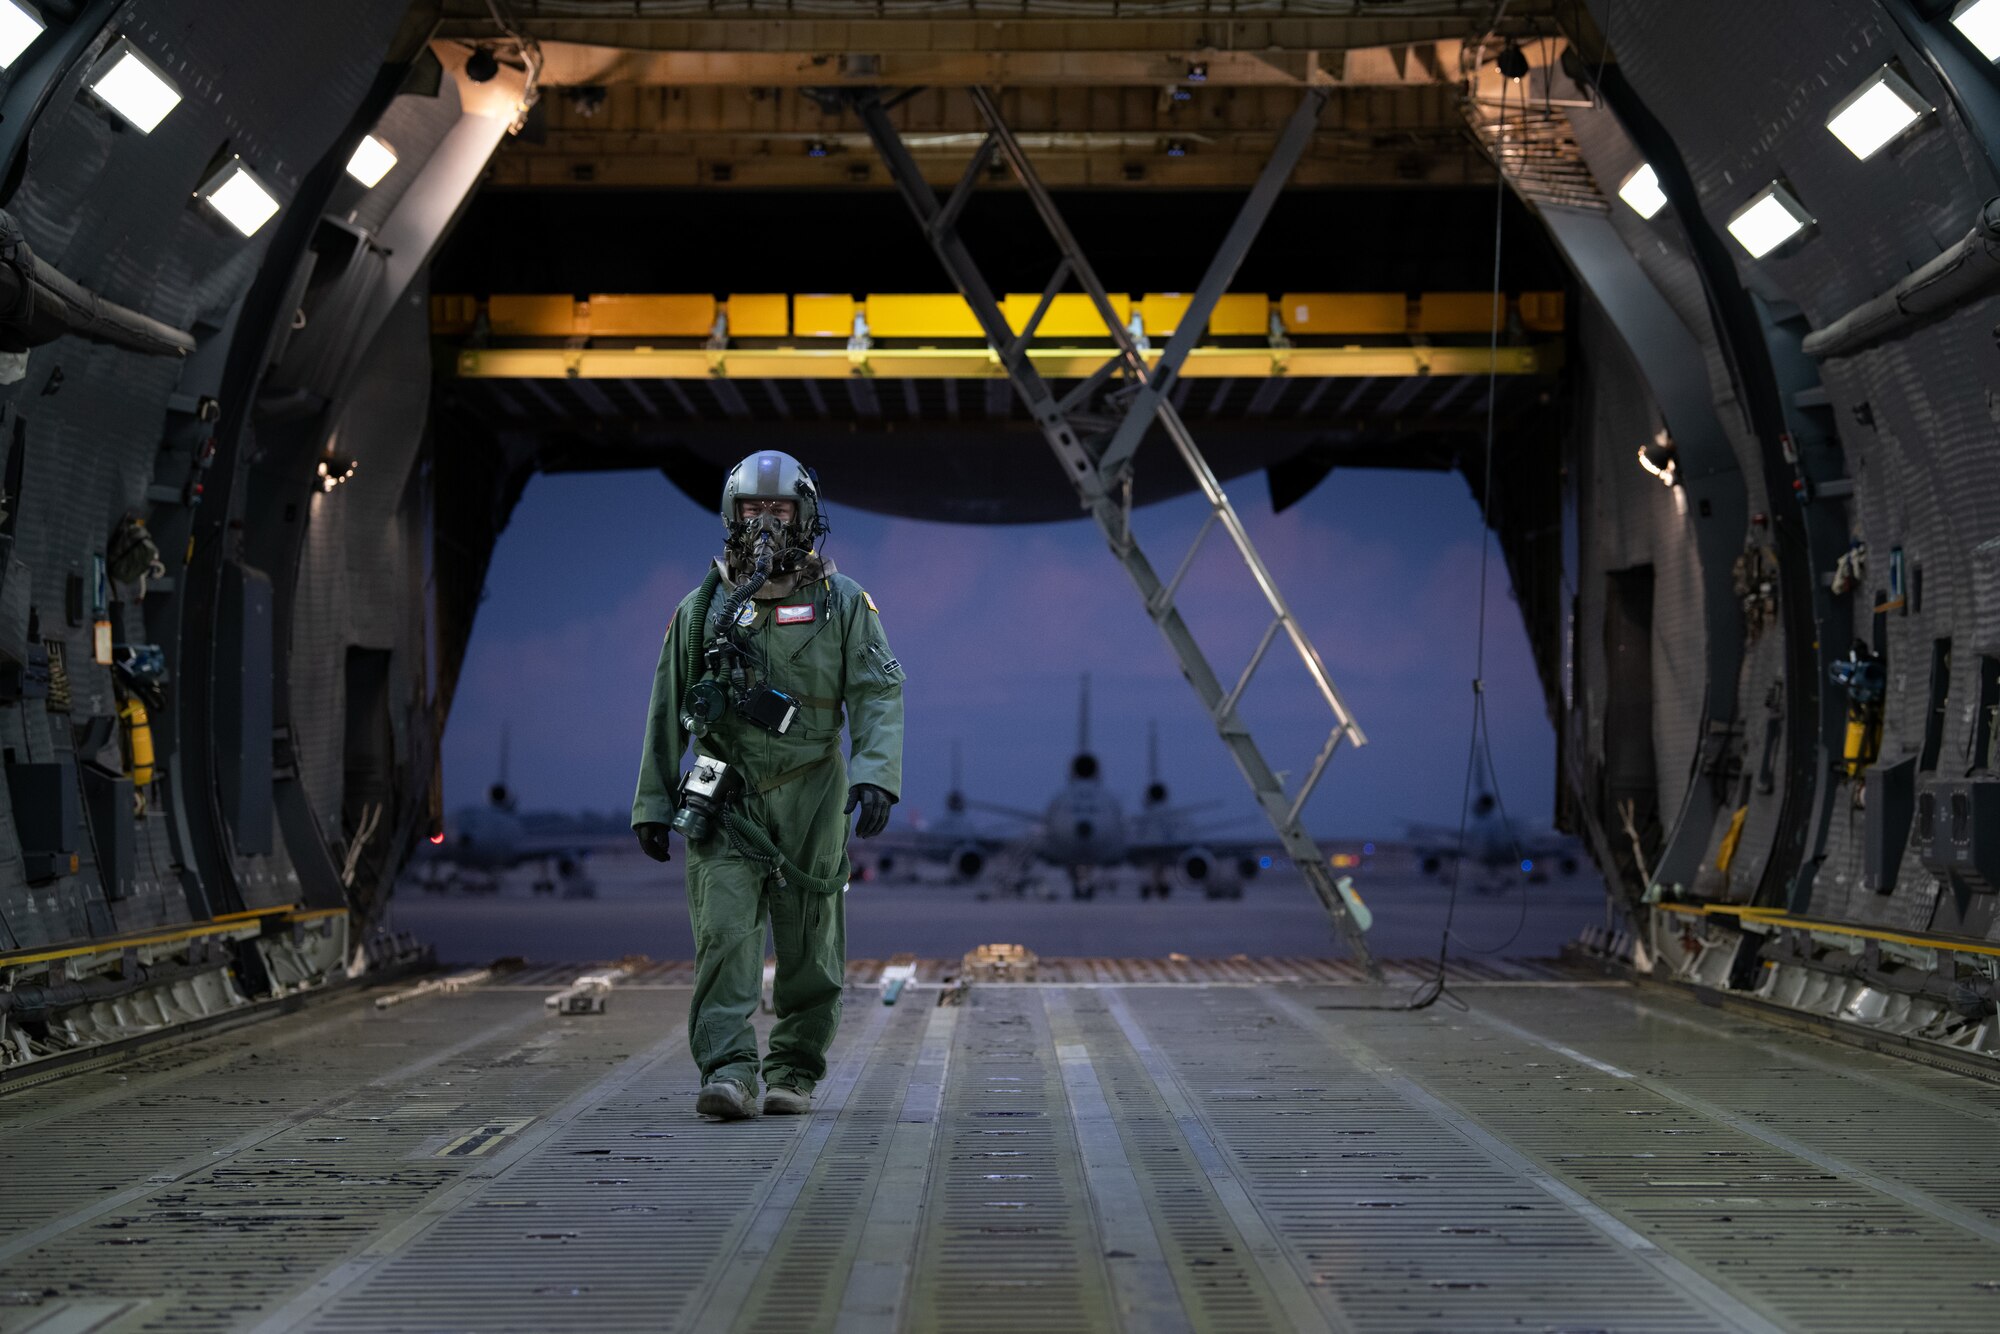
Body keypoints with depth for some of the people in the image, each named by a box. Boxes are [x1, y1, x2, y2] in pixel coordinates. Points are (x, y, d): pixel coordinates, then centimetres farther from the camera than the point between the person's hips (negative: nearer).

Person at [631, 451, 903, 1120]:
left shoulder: (843, 603, 4)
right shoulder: (702, 609, 7)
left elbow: (878, 694, -3)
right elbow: (667, 711, 12)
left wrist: (875, 774, -18)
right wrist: (653, 804, 9)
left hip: (810, 800, 0)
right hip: (725, 801, 0)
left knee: (809, 946, 5)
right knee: (724, 933, -13)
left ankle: (795, 1073, 16)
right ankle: (728, 1073, -17)